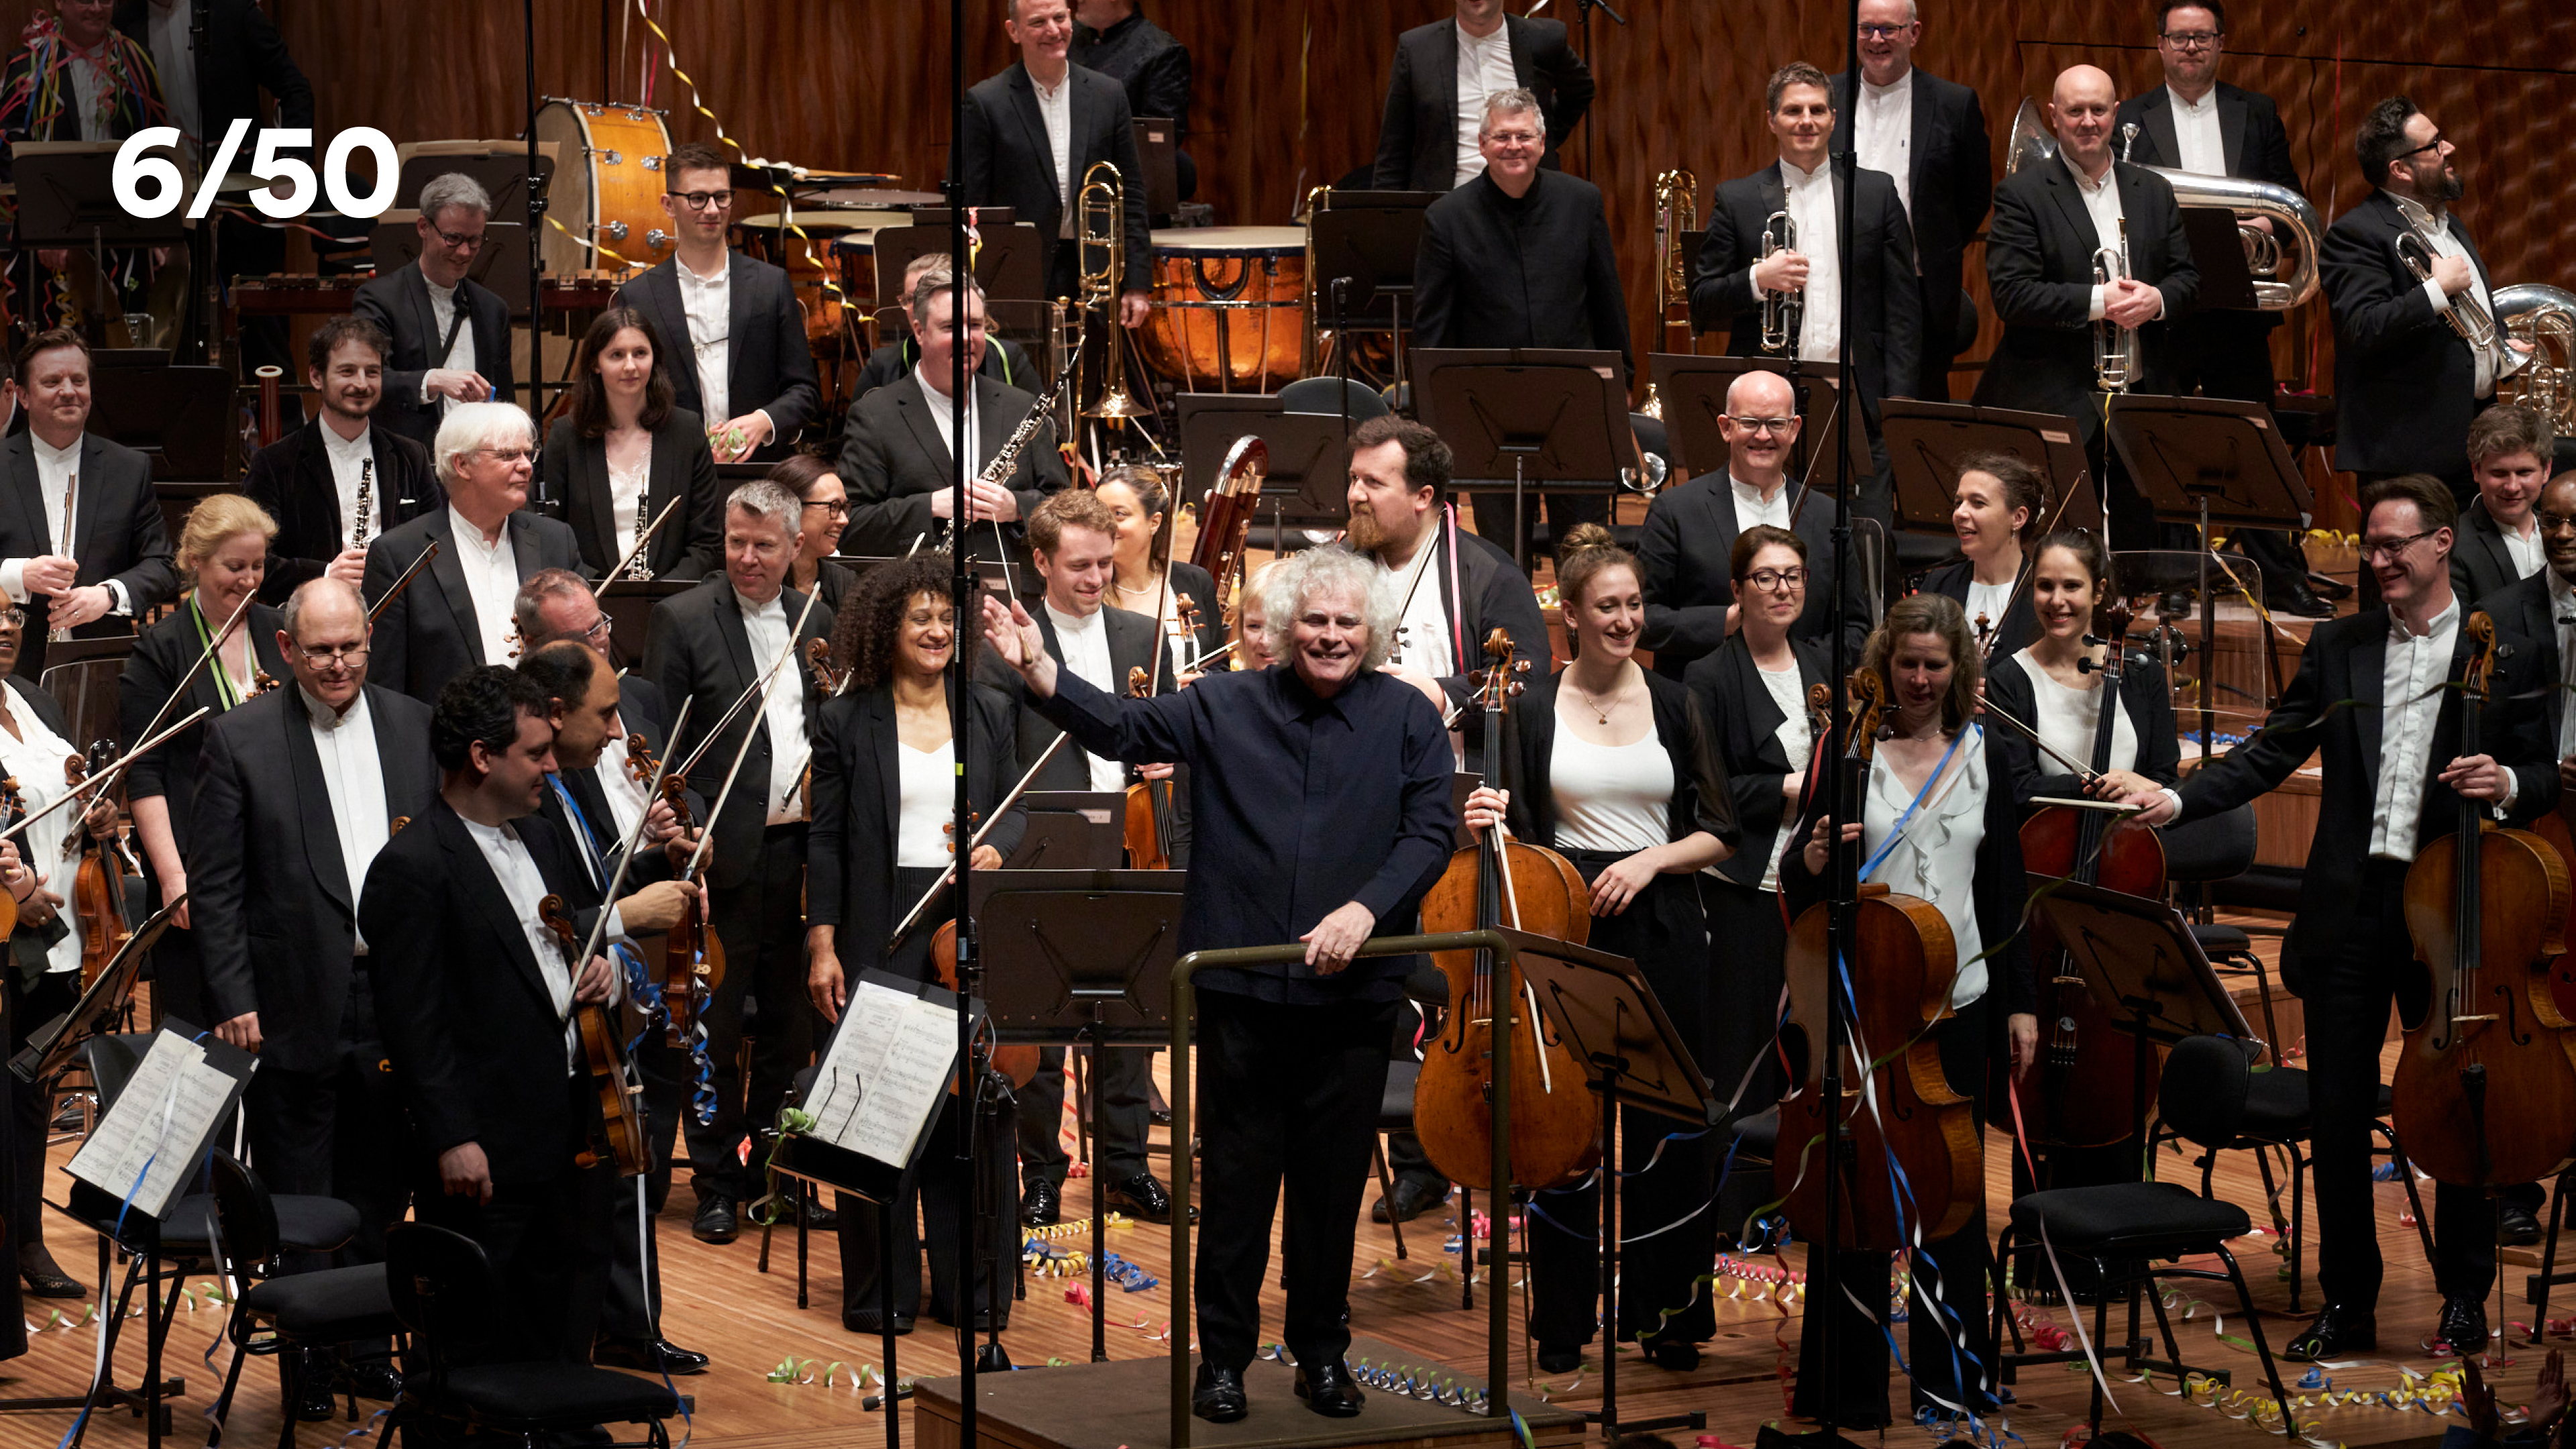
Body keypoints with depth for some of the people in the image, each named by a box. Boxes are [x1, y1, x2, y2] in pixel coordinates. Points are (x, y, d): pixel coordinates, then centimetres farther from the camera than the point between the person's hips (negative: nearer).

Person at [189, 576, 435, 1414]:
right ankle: (309, 1361, 16)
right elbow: (214, 885, -4)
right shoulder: (240, 739, -3)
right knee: (299, 1199, 5)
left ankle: (370, 1346, 26)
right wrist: (233, 998, -10)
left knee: (382, 1189, 13)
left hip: (400, 996, 3)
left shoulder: (416, 727, 6)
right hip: (297, 1005, -3)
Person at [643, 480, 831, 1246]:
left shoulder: (816, 623, 11)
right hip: (725, 856, -5)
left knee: (791, 1025, 12)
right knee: (716, 1030, 1)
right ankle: (716, 1183, 10)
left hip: (800, 854, 5)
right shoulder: (683, 620, -4)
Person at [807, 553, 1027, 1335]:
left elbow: (1015, 808, 13)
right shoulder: (848, 723, 3)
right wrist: (822, 946, -4)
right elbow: (827, 842, 2)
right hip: (880, 938, -2)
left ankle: (971, 1289, 13)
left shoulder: (989, 712, 10)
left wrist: (996, 848, -10)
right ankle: (881, 1291, 10)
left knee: (973, 1111, 3)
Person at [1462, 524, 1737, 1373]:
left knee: (1670, 1128, 3)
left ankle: (1667, 1310, 16)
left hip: (1662, 929, 1)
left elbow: (1720, 834, 6)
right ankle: (1564, 1319, 12)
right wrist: (1489, 824, -17)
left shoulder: (1675, 706, 6)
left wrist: (1651, 858, -10)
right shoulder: (1534, 711, 3)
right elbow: (1521, 838, 4)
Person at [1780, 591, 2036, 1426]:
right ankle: (1845, 1381, 9)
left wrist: (2021, 1003, 8)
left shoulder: (1982, 756, 6)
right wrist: (1814, 859, -27)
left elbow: (2005, 886, 11)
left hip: (1958, 1003, 3)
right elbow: (1797, 889, -4)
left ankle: (1951, 1370, 24)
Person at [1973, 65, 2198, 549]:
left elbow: (2188, 276, 13)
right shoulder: (2021, 194, -1)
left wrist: (2158, 300, -10)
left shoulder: (2154, 192, 14)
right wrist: (2097, 301, -18)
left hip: (2142, 398, 4)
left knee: (2137, 541, 7)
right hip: (2055, 401, -4)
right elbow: (2011, 295, -11)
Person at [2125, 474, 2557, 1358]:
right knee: (2337, 1115, 5)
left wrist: (2509, 783, -20)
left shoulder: (2503, 659, 1)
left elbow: (2545, 778, 3)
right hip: (2348, 911, 3)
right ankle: (2348, 1303, 16)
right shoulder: (2337, 646, 9)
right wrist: (2177, 801, -6)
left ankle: (2465, 1298, 22)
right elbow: (2273, 753, 7)